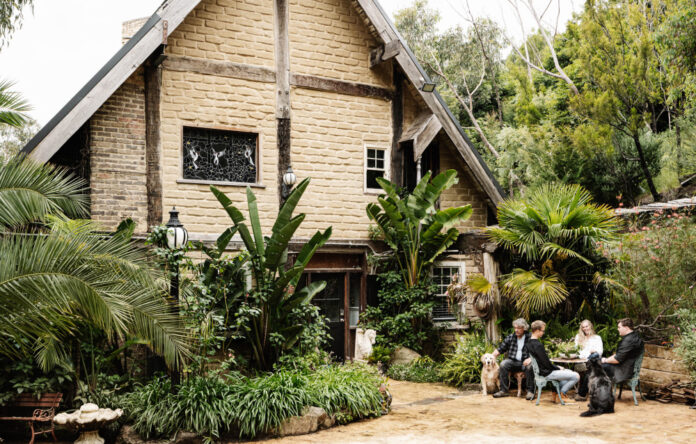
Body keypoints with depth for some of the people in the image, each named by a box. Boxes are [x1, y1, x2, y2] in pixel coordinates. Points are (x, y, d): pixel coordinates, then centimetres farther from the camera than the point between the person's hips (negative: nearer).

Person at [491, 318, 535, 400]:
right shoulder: (510, 337, 9)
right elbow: (499, 349, 10)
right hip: (513, 362, 3)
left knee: (530, 366, -35)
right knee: (503, 364, -26)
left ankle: (530, 391, -21)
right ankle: (503, 390, -21)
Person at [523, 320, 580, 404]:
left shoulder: (529, 343, 4)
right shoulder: (538, 345, -26)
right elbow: (547, 363, -22)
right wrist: (558, 368, -8)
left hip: (541, 370, 10)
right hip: (547, 373, -10)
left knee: (568, 371, 28)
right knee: (576, 376, -9)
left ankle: (556, 391, 21)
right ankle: (562, 394, 8)